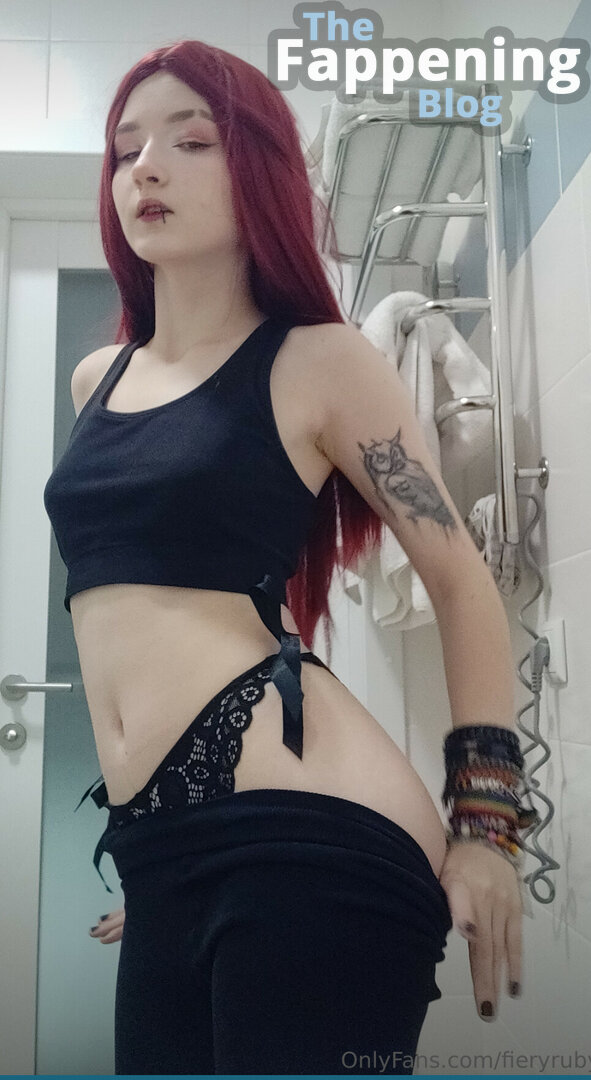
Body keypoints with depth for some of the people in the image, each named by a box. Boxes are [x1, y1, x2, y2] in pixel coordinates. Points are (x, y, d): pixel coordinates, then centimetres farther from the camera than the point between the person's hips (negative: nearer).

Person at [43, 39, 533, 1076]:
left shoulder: (317, 364, -3)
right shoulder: (95, 379, 15)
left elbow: (463, 580, -1)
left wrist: (487, 826, -5)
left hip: (310, 833, -6)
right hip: (157, 855, 6)